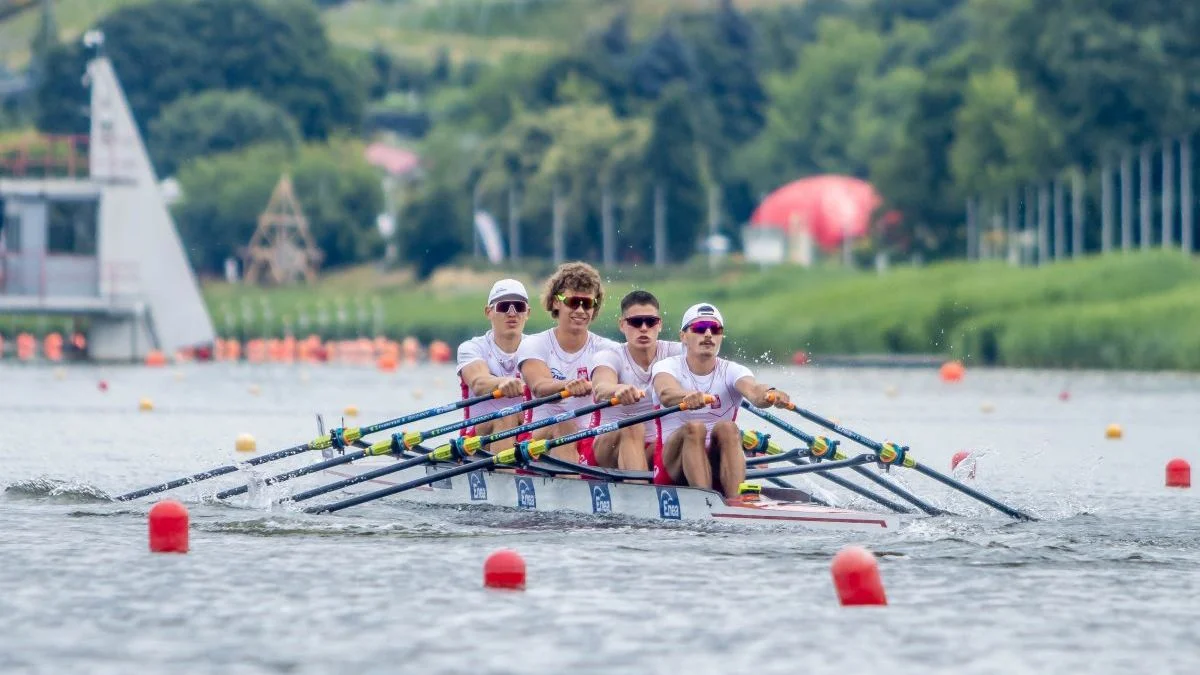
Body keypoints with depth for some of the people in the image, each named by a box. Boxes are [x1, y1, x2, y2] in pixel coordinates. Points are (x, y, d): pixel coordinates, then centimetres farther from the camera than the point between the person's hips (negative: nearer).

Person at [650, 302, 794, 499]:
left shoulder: (733, 372, 3)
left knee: (726, 428, -27)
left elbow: (753, 390, -21)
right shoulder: (667, 367, -1)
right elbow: (666, 394, -26)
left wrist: (769, 395, -46)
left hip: (719, 469, 2)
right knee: (694, 428, -29)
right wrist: (687, 396, -50)